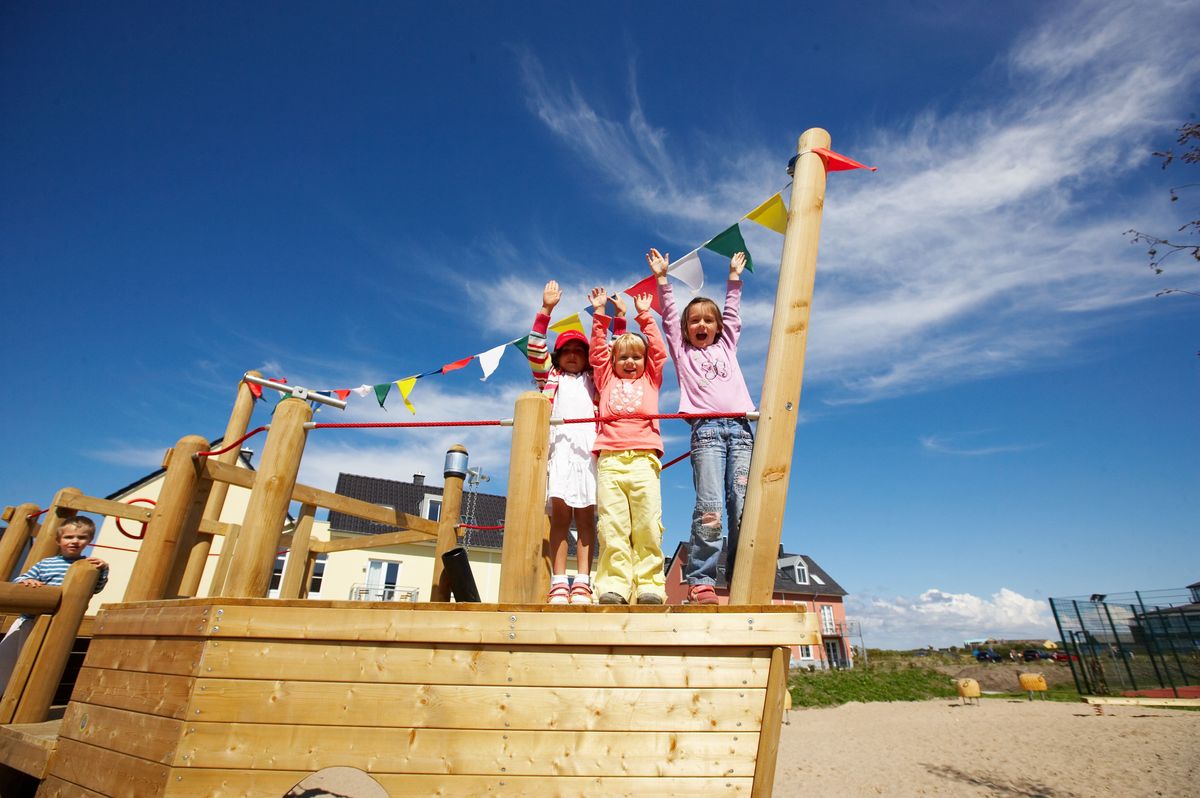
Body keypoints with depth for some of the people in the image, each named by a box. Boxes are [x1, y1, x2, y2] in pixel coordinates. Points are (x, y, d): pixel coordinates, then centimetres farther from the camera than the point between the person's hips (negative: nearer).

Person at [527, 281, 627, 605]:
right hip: (558, 443, -1)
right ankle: (558, 584, -14)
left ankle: (582, 583, -13)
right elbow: (535, 350, 15)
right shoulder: (549, 378, 27)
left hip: (589, 444, 1)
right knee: (559, 511, -12)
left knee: (586, 514, -8)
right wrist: (546, 309, 8)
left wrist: (619, 317, 21)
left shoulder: (593, 380, 30)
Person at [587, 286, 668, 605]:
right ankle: (614, 586, -8)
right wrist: (600, 314, 22)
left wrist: (645, 315, 27)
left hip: (643, 457, 0)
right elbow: (598, 351, 23)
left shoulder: (650, 379, 26)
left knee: (647, 525, -8)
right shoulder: (607, 379, 27)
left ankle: (650, 586, -6)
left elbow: (658, 350, 22)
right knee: (612, 525, -8)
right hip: (609, 458, 1)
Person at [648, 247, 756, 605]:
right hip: (706, 430, -3)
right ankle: (700, 582, -10)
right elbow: (669, 317, 18)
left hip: (740, 428, 3)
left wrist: (734, 278, 36)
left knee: (743, 508, -6)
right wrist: (662, 279, 15)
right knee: (710, 508, -14)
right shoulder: (682, 352, 22)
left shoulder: (726, 347, 29)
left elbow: (733, 315, 32)